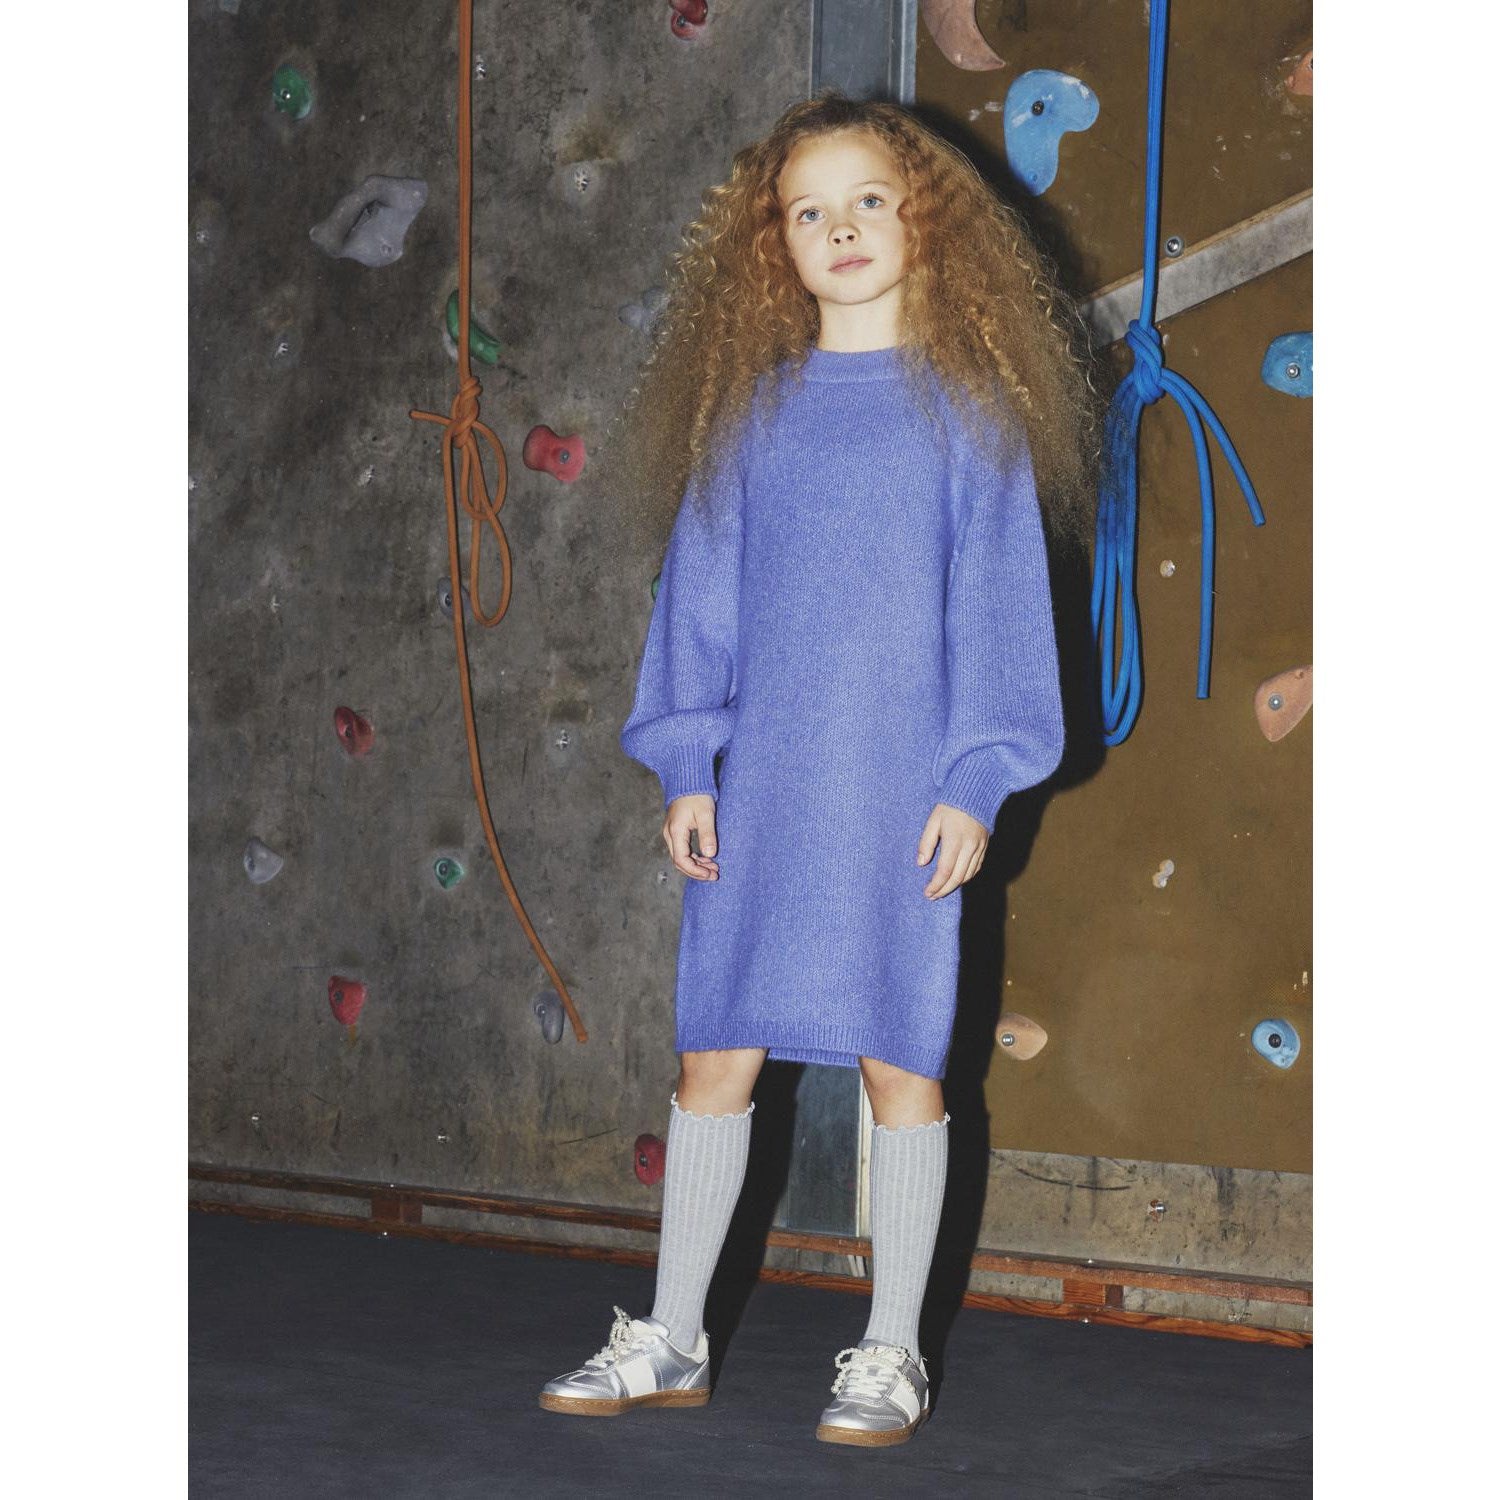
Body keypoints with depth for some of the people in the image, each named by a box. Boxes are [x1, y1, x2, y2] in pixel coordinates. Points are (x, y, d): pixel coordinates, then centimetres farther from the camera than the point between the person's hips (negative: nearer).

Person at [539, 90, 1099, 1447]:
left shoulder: (964, 406, 0)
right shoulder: (751, 409, 8)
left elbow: (995, 597, -1)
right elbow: (704, 586, 10)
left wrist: (975, 782, -8)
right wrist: (685, 767, 4)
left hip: (901, 787, -3)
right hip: (759, 782, 3)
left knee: (900, 1061, 3)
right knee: (716, 1054, 7)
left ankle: (892, 1354, 14)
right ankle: (672, 1338, 19)